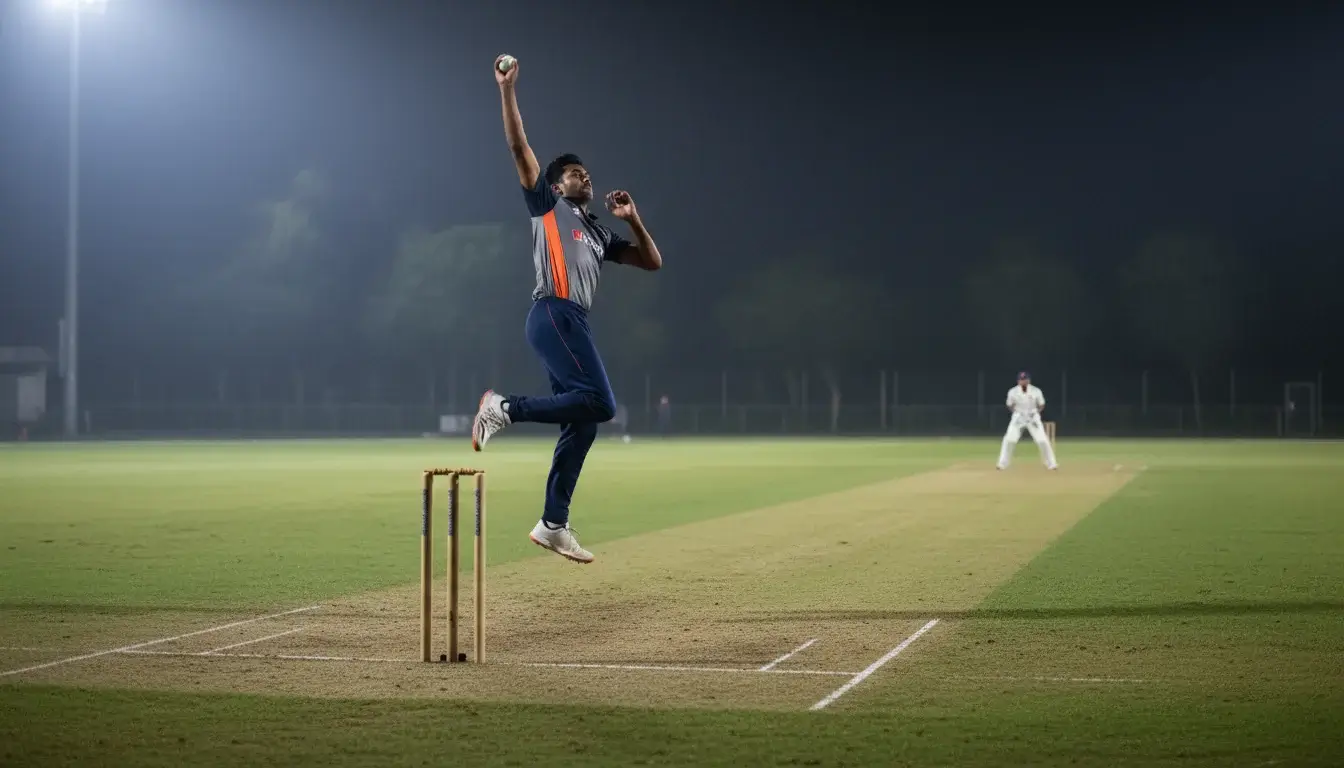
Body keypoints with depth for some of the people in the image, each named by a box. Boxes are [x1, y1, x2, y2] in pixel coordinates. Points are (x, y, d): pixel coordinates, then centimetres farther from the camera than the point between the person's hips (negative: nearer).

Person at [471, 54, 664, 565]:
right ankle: (505, 408, -11)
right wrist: (507, 91, -1)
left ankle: (553, 524, 6)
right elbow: (519, 148, 3)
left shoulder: (599, 233, 29)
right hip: (554, 316, -8)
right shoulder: (548, 207, 11)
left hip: (575, 324, 8)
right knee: (599, 403, -21)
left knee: (582, 421, 5)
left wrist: (632, 219, 15)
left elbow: (652, 261, 27)